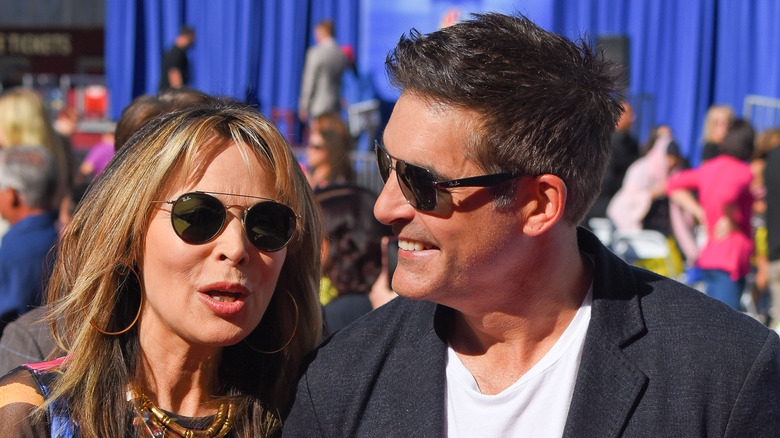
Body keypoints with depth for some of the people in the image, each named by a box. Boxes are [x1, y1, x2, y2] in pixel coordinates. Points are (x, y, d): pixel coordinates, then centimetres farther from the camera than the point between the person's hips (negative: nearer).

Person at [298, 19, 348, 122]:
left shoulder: (315, 53, -10)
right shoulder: (342, 55, 7)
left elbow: (309, 81, -8)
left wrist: (303, 107, -2)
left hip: (317, 107, -6)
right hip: (336, 107, 6)